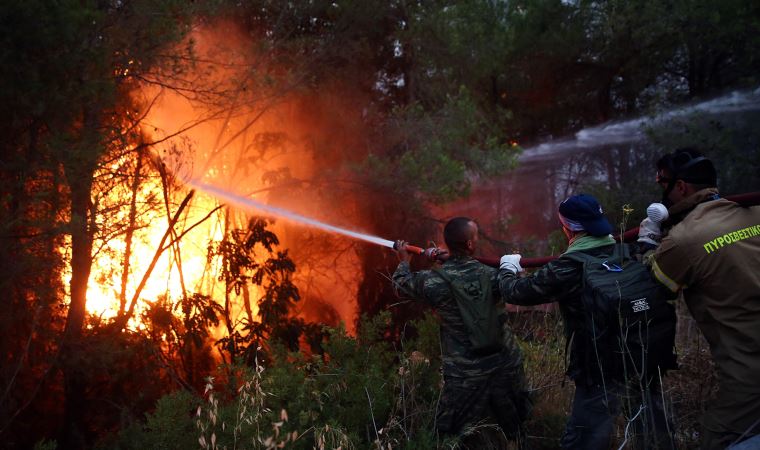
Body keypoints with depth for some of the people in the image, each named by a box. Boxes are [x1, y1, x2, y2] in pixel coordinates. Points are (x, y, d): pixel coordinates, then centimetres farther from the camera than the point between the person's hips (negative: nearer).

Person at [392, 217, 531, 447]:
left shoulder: (434, 281, -13)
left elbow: (401, 284, 8)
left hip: (465, 375, -2)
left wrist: (404, 262, 28)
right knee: (513, 432, 21)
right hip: (506, 367, 2)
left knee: (457, 438, 11)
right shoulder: (492, 276, -13)